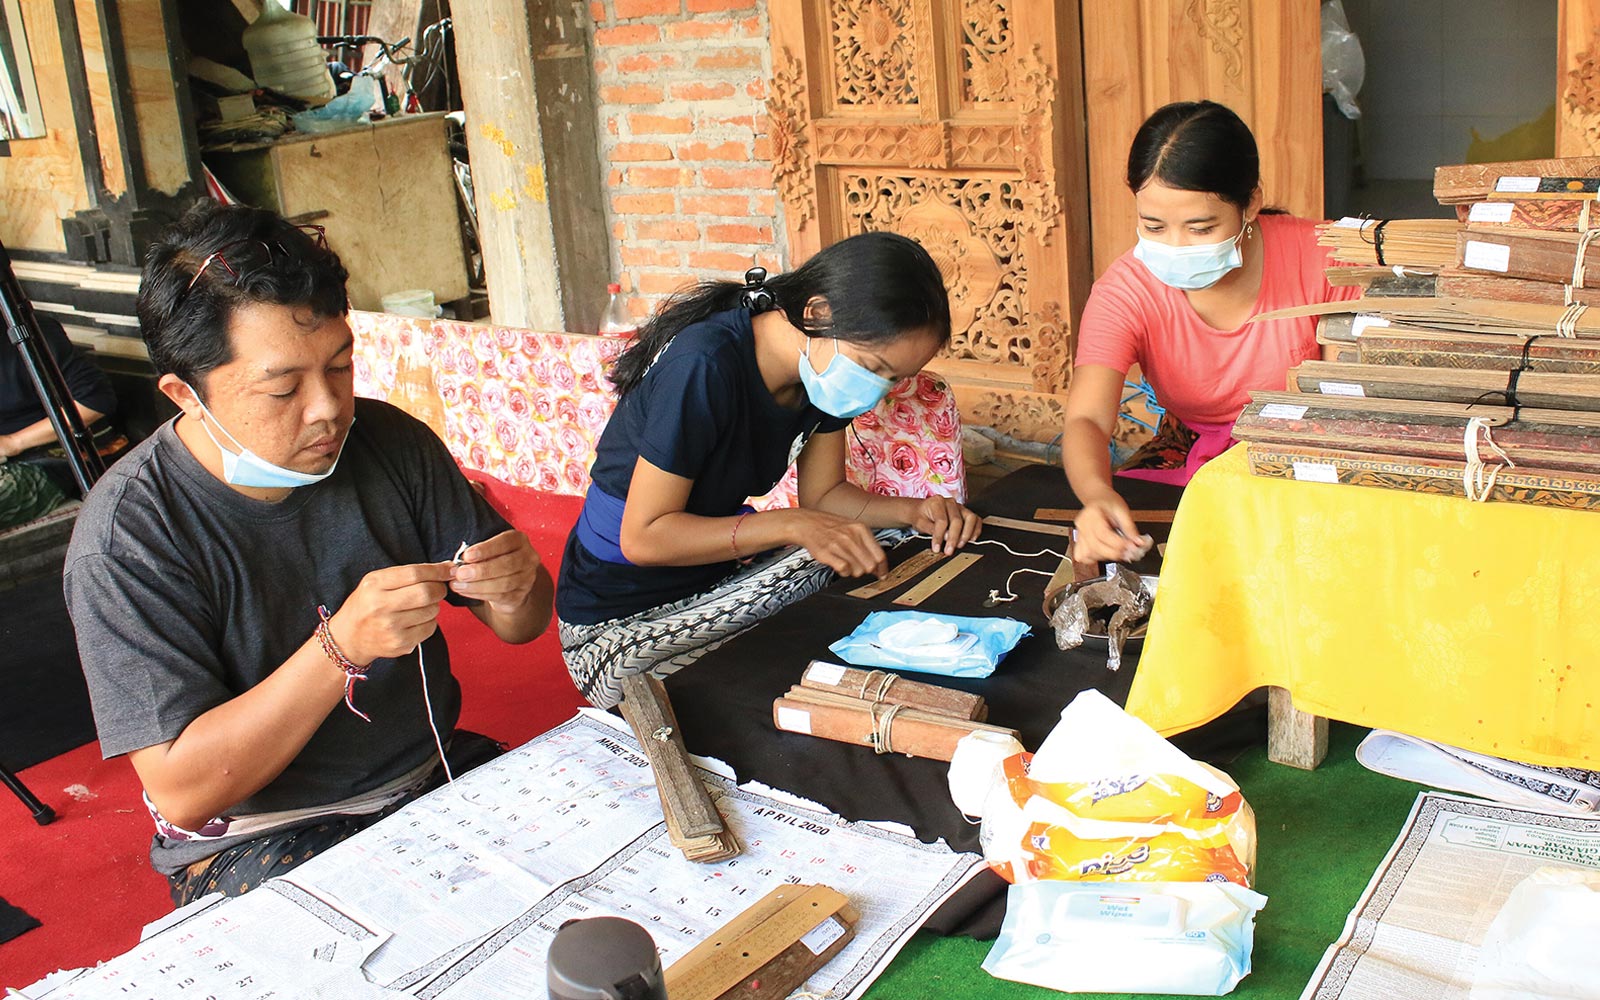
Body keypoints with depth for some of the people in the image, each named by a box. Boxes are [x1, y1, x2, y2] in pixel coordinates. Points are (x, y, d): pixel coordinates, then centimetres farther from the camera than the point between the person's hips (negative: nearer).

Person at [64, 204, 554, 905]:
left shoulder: (387, 442, -2)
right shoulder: (126, 535, -16)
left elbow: (520, 626, 6)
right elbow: (180, 789, -20)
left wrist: (513, 588, -19)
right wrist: (344, 645, -31)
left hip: (437, 779, 5)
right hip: (255, 838, -5)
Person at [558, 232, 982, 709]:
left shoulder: (824, 366, -4)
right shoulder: (706, 366, -29)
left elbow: (823, 494, 6)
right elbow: (642, 537, -26)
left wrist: (914, 512, -12)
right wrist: (792, 527, -32)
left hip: (724, 571, 8)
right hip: (623, 624, -8)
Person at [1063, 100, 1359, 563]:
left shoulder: (1317, 258, -17)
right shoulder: (1125, 290, -16)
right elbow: (1086, 419, -27)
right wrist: (1097, 495, -50)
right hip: (1187, 459, 2)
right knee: (1107, 528, -23)